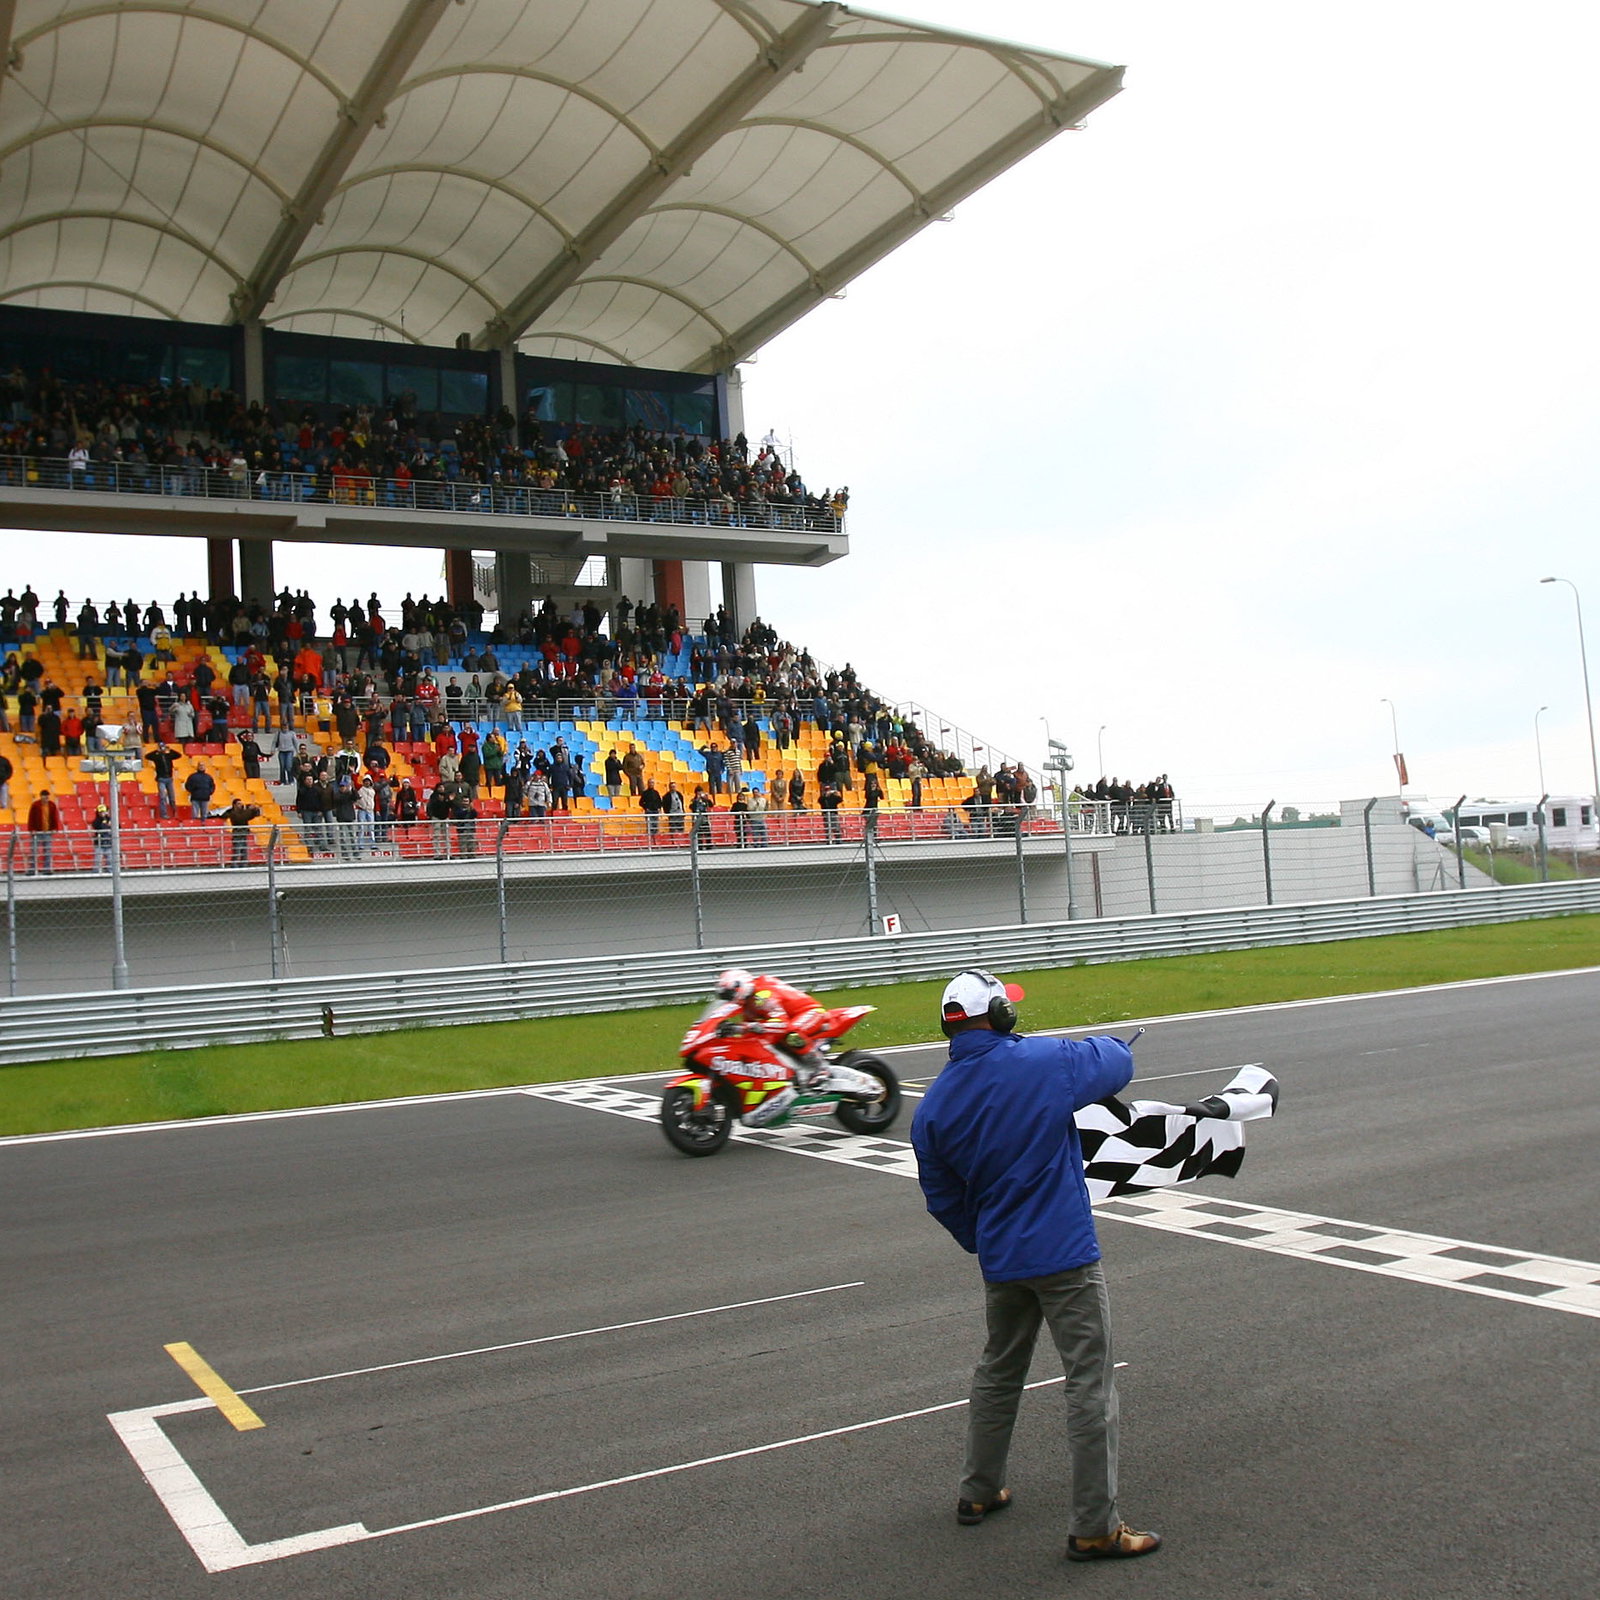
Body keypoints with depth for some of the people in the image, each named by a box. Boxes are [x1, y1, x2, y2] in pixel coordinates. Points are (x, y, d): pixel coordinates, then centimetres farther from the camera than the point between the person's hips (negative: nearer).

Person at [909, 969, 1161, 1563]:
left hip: (999, 1262, 5)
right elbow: (1119, 1062, 3)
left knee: (998, 1372, 24)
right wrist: (1086, 1046, 25)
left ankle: (979, 1492, 36)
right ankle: (1094, 1529, 6)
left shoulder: (932, 1107, -1)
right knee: (1091, 1385, 2)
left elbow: (942, 1197, 9)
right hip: (1065, 1256, -5)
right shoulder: (1049, 1062, -14)